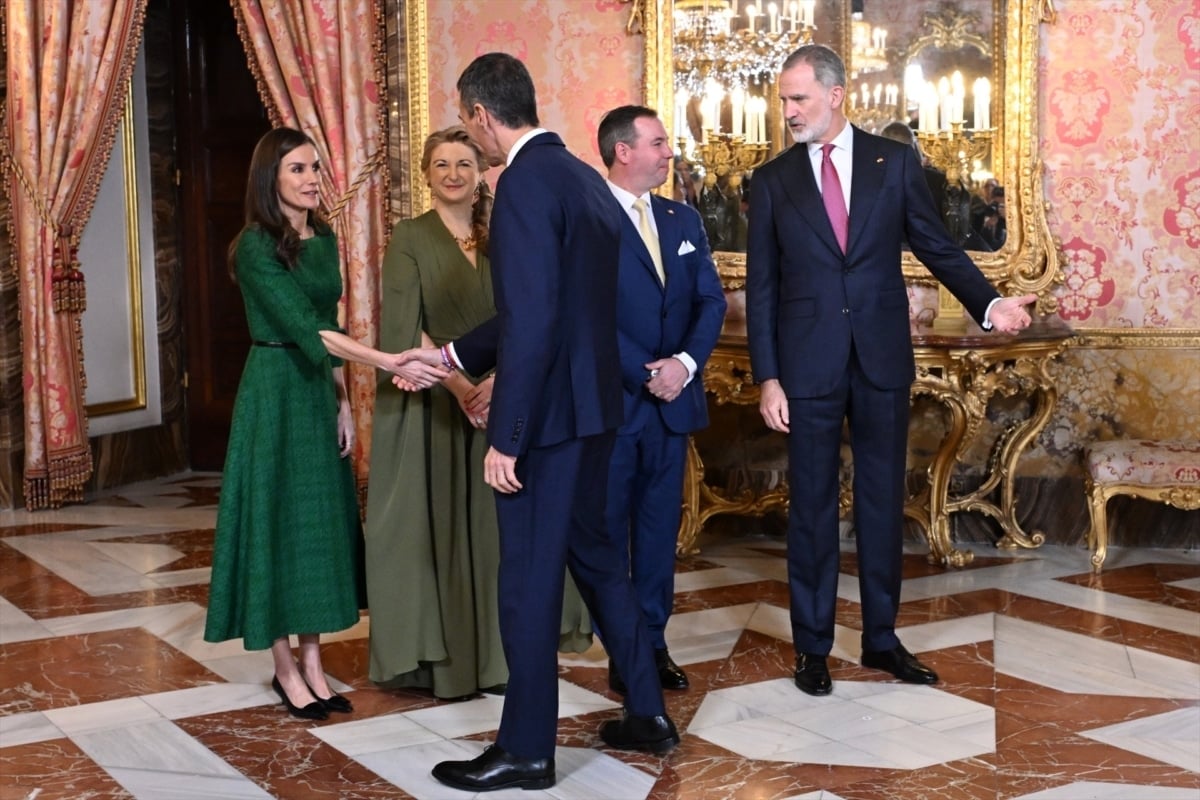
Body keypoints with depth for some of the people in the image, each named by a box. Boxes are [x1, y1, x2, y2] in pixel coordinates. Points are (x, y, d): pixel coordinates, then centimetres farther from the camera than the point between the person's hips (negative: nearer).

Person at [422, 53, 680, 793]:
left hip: (550, 413, -9)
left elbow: (533, 321, -23)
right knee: (594, 555, 20)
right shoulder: (584, 177, 12)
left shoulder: (525, 182, -17)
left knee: (529, 579, 2)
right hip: (592, 403, 9)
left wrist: (504, 438, -20)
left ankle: (527, 750, 14)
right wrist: (453, 355, 24)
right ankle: (648, 713, 29)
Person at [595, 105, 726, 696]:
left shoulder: (683, 219, 12)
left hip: (673, 400, 6)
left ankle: (653, 642, 20)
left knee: (660, 527, 10)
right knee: (608, 530, 5)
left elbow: (711, 300, 8)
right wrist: (646, 375, -14)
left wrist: (685, 363, -8)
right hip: (610, 402, -5)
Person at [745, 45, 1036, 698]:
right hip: (808, 365, -1)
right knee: (812, 505, 6)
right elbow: (761, 287, 1)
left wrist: (988, 304, -11)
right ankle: (812, 646, 18)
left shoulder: (894, 162, 3)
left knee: (882, 502, 9)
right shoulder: (772, 179, 2)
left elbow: (936, 246, 5)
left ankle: (881, 639, 23)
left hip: (883, 359, 1)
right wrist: (767, 378, -5)